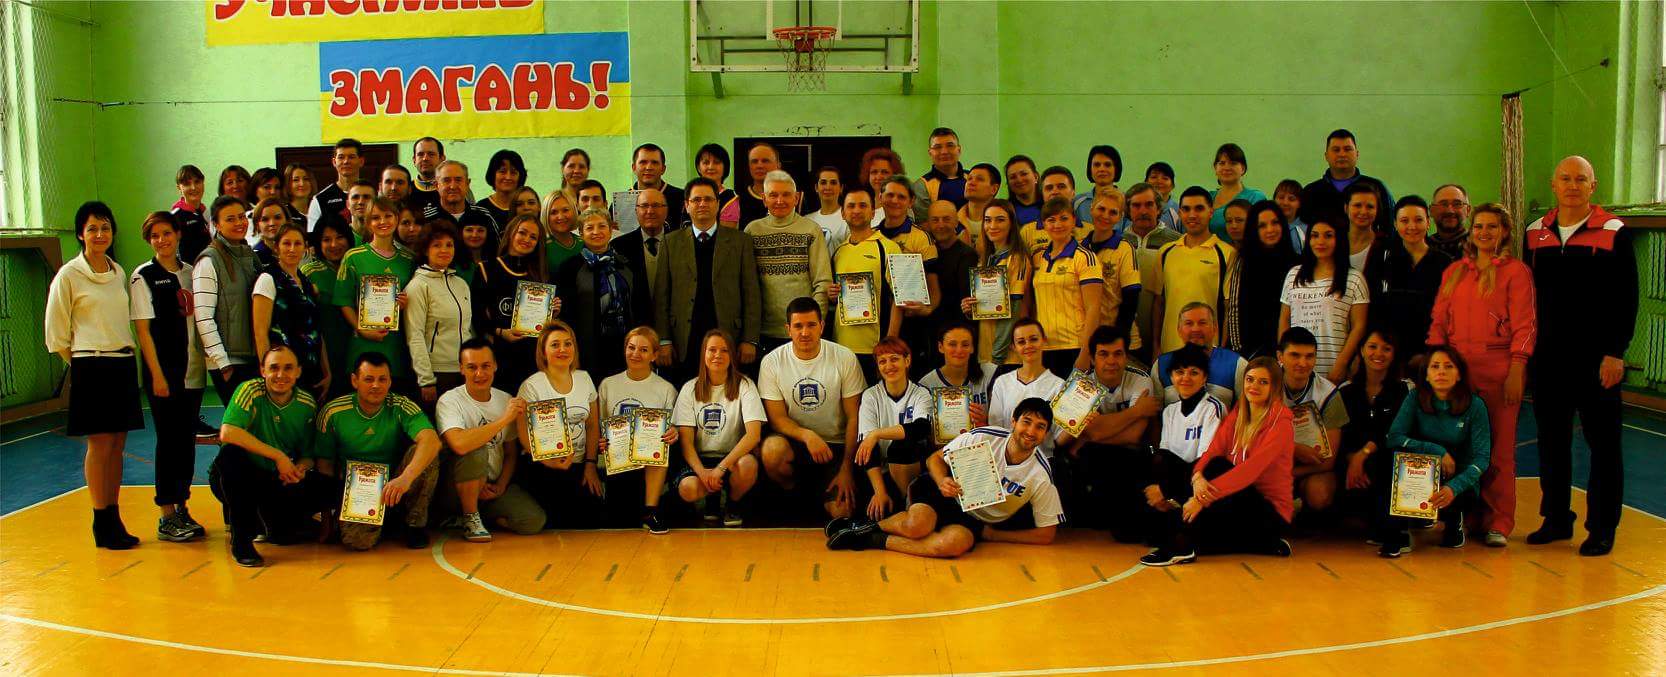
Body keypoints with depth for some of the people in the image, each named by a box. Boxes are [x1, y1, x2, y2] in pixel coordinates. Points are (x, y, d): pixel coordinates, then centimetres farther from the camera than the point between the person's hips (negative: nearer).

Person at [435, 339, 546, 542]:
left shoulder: (505, 400, 5)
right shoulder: (450, 401, -13)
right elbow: (459, 444, -34)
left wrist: (501, 486, -5)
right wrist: (504, 419, -29)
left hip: (495, 486, 5)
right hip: (458, 487, -5)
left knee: (534, 521, -19)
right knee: (476, 451, -35)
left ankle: (482, 515, 10)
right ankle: (470, 518, -12)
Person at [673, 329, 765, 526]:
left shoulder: (744, 385, -3)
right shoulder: (690, 389, 3)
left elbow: (754, 434, -16)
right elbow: (685, 440, -3)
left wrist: (721, 467, -25)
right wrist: (703, 472, -21)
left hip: (732, 458, -1)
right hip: (700, 459, 1)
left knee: (749, 464, -36)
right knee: (687, 489, -32)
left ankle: (732, 503, -1)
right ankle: (713, 496, 8)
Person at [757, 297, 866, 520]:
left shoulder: (845, 358, -5)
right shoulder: (772, 362, -4)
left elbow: (854, 418, -3)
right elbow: (777, 418, -6)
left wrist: (847, 468, -10)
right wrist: (807, 435, -27)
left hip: (836, 446, 0)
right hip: (795, 443, 1)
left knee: (842, 512, -21)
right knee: (771, 449, -35)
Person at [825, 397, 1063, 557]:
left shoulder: (1041, 476, -10)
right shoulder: (982, 438, -11)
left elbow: (1045, 535, -4)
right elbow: (935, 458, 2)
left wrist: (991, 534, -8)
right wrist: (942, 482, -21)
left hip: (980, 522, 1)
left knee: (957, 542, -38)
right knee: (916, 525, -38)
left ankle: (873, 540, -22)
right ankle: (869, 525, -6)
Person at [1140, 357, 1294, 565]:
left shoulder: (1280, 422, -13)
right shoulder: (1236, 415, 6)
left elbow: (1250, 470, -24)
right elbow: (1211, 453, -3)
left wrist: (1203, 499, -32)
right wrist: (1198, 477, -27)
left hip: (1272, 511, -5)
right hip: (1242, 497, 6)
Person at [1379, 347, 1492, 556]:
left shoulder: (1475, 405, -10)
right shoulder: (1415, 399, -6)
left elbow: (1482, 457, -15)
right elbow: (1393, 437, -16)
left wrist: (1454, 487, -32)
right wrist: (1437, 451, -24)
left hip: (1460, 483, -1)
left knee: (1451, 498, -35)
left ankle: (1453, 520, 5)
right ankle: (1398, 533, -22)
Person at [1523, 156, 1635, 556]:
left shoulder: (1614, 233, -3)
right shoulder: (1535, 234, 8)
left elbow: (1627, 299, -5)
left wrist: (1615, 353, -11)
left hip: (1596, 359, -4)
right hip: (1548, 358, 4)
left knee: (1603, 443, 2)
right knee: (1551, 441, 9)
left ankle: (1602, 528, 10)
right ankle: (1556, 519, 21)